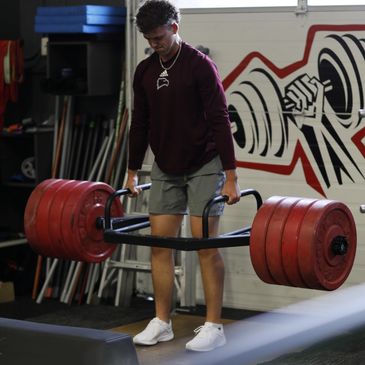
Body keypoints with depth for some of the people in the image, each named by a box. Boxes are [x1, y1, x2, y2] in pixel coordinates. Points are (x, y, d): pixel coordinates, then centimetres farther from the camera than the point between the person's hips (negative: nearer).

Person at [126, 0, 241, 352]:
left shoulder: (200, 65, -15)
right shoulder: (145, 71, 4)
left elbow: (220, 121, -18)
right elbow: (139, 124, 11)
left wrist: (230, 177, -21)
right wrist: (132, 174, 13)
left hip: (204, 166, -6)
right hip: (165, 168, 6)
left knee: (204, 242, -7)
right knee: (159, 242, 4)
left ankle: (213, 327, -1)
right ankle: (162, 322, 14)